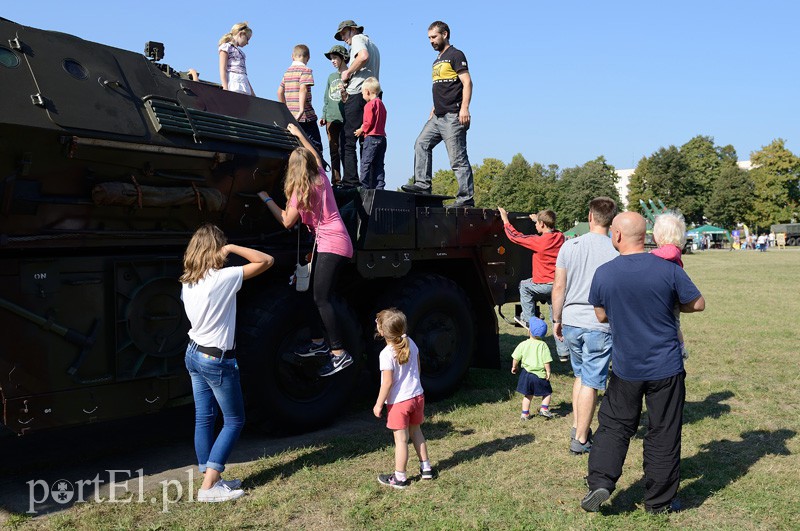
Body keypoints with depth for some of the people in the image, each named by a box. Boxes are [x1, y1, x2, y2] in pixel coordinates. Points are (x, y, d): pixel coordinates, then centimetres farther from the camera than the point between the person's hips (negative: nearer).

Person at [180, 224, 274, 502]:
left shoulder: (187, 283, 2)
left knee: (203, 419, 12)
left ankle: (213, 478, 22)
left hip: (193, 354, 8)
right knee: (234, 421, 5)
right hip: (218, 360, -8)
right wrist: (232, 248, -13)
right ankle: (209, 486, 3)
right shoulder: (224, 278, -20)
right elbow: (266, 261, -17)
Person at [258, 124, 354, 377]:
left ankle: (340, 353, -14)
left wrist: (266, 198, 5)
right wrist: (300, 135, 42)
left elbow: (287, 221, -3)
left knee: (322, 299, -12)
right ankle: (319, 343, 21)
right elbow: (316, 157, 32)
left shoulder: (300, 190, -10)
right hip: (337, 242, 9)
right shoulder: (320, 177, 10)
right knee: (318, 295, 14)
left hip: (331, 244, -9)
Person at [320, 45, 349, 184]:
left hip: (346, 119, -5)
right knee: (334, 151, 4)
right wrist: (324, 115, 13)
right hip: (331, 119, 5)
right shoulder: (331, 77, 19)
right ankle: (335, 180, 7)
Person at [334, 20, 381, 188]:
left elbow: (364, 56, -20)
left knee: (347, 141, -13)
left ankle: (350, 182, -20)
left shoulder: (358, 39, 3)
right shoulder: (372, 44, 31)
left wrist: (348, 72, -9)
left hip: (358, 94, -10)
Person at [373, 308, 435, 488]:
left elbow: (387, 382, -19)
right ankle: (426, 468, 31)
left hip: (398, 401, -7)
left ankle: (399, 477, 16)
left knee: (401, 439, 4)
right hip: (417, 395, 7)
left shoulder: (386, 354, -22)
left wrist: (378, 404, -9)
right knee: (416, 432, 22)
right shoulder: (411, 343, -1)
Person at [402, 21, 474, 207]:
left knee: (458, 158, -9)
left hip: (453, 116, -9)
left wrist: (464, 108, -22)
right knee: (421, 144, 2)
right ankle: (423, 184, 1)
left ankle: (466, 197, -7)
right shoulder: (437, 61, 23)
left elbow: (467, 82, -12)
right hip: (438, 116, 9)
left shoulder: (456, 55, -3)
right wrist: (433, 110, 21)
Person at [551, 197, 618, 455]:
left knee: (580, 376, 22)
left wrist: (557, 320, 12)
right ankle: (580, 439, 12)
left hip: (571, 322, 4)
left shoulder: (569, 246, 0)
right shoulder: (616, 252, -8)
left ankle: (576, 429, 26)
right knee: (590, 383, 5)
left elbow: (559, 286, 1)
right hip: (599, 326, -3)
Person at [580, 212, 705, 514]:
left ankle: (600, 482, 6)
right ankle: (658, 503, 21)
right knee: (663, 434, 10)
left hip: (625, 369, 1)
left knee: (614, 426, 17)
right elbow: (698, 304, 1)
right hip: (666, 368, 0)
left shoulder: (603, 274, -8)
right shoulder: (668, 270, -11)